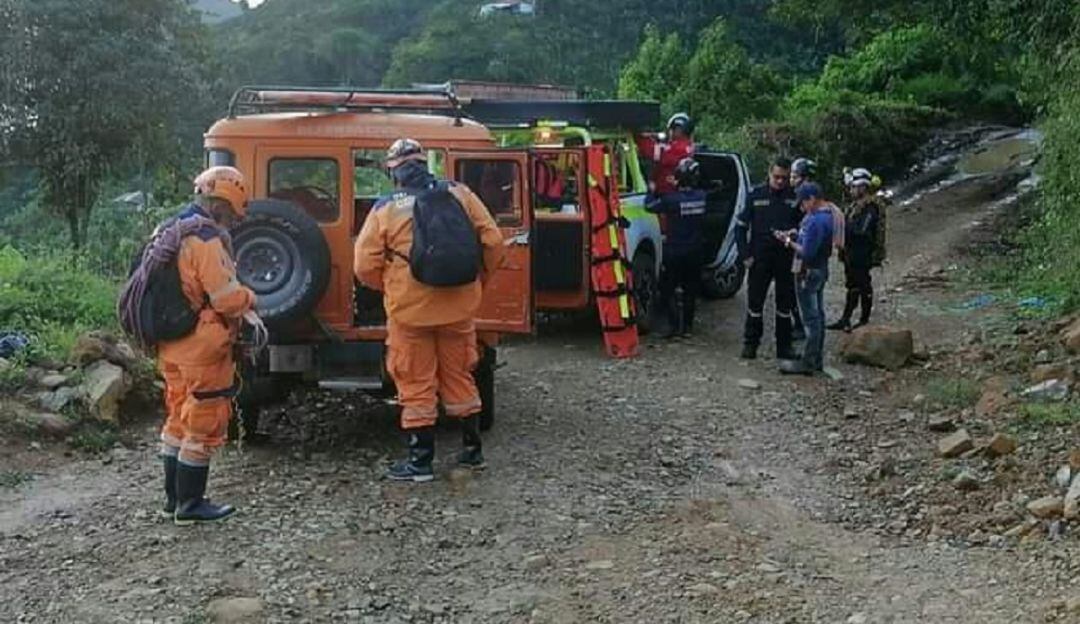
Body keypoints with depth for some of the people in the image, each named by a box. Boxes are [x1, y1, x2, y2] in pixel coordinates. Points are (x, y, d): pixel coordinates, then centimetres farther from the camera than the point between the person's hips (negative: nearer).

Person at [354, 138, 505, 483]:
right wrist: (477, 281, 13)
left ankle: (420, 461, 11)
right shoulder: (459, 194, 0)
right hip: (458, 306, 3)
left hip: (410, 309, -3)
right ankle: (472, 450, 25)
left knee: (416, 386, 6)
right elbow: (492, 241, -2)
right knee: (460, 377, 17)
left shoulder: (385, 210, -5)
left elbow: (365, 266, -6)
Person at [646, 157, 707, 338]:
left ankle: (674, 325, -3)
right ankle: (688, 325, 19)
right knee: (690, 289, 15)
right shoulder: (702, 197, -5)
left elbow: (650, 206, -12)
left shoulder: (672, 199, -19)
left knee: (669, 289, 5)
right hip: (695, 251, 4)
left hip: (674, 251, -4)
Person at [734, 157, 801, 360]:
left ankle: (784, 346, 18)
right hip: (760, 259, -1)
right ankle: (750, 343, 14)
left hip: (786, 259, 1)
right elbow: (740, 226, 3)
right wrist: (745, 255, -4)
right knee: (755, 302, 4)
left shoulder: (794, 198, 0)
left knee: (785, 303, 8)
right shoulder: (755, 196, 0)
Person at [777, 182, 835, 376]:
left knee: (811, 318, -4)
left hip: (809, 273, -10)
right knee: (818, 316, 15)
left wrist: (788, 241, -12)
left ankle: (808, 363, 2)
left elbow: (807, 253, -25)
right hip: (820, 270, 10)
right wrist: (793, 237, 4)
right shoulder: (827, 215, 8)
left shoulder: (816, 221, -24)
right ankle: (817, 359, 23)